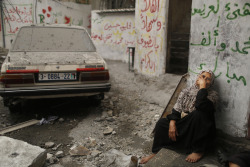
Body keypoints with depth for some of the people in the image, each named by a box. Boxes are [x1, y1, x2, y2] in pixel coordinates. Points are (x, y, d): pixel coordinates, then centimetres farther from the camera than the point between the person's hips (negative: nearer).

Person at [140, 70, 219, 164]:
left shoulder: (213, 95, -9)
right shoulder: (186, 92, 4)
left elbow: (202, 106, -32)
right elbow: (176, 110, -1)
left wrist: (202, 87, -24)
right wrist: (172, 124, -17)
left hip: (201, 131, -4)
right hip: (184, 126, 4)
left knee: (199, 113, -33)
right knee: (161, 122, -12)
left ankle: (199, 150, -20)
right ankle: (156, 152, -1)